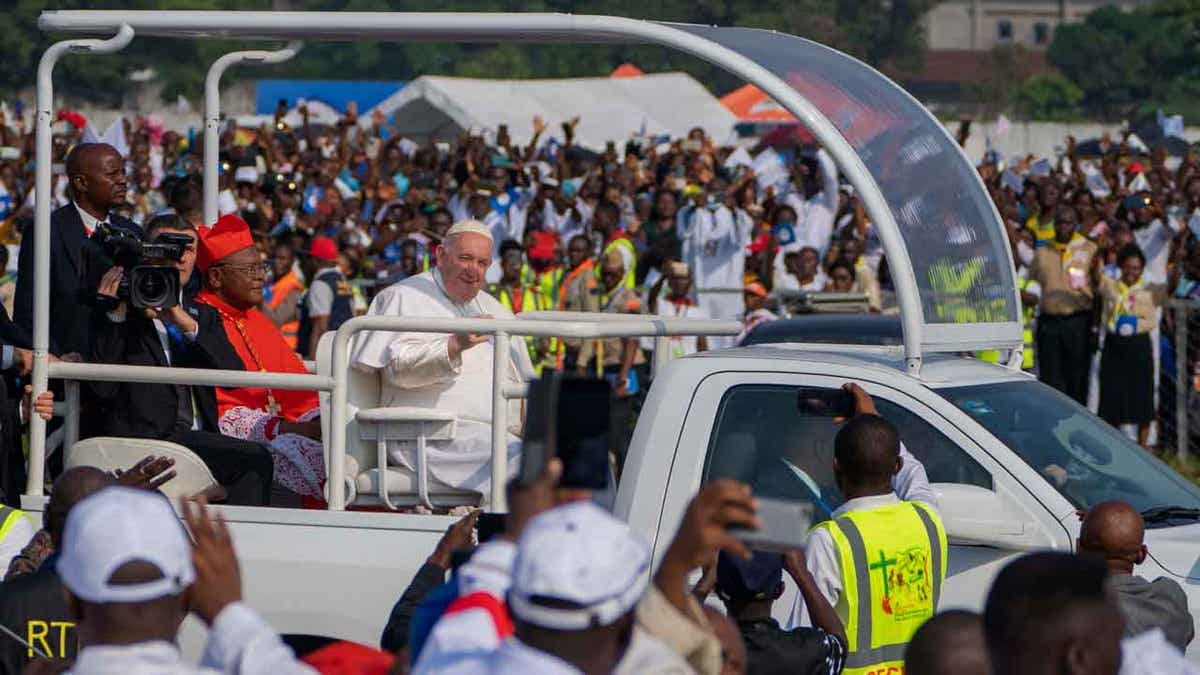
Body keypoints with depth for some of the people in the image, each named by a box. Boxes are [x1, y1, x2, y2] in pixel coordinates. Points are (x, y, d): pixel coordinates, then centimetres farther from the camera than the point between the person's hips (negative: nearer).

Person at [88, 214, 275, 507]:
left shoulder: (203, 315, 22)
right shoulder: (126, 312, 7)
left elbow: (233, 375, 3)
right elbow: (104, 388, -7)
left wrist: (188, 324, -10)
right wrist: (116, 315, -10)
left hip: (200, 437, 5)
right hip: (144, 437, -5)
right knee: (255, 458, -24)